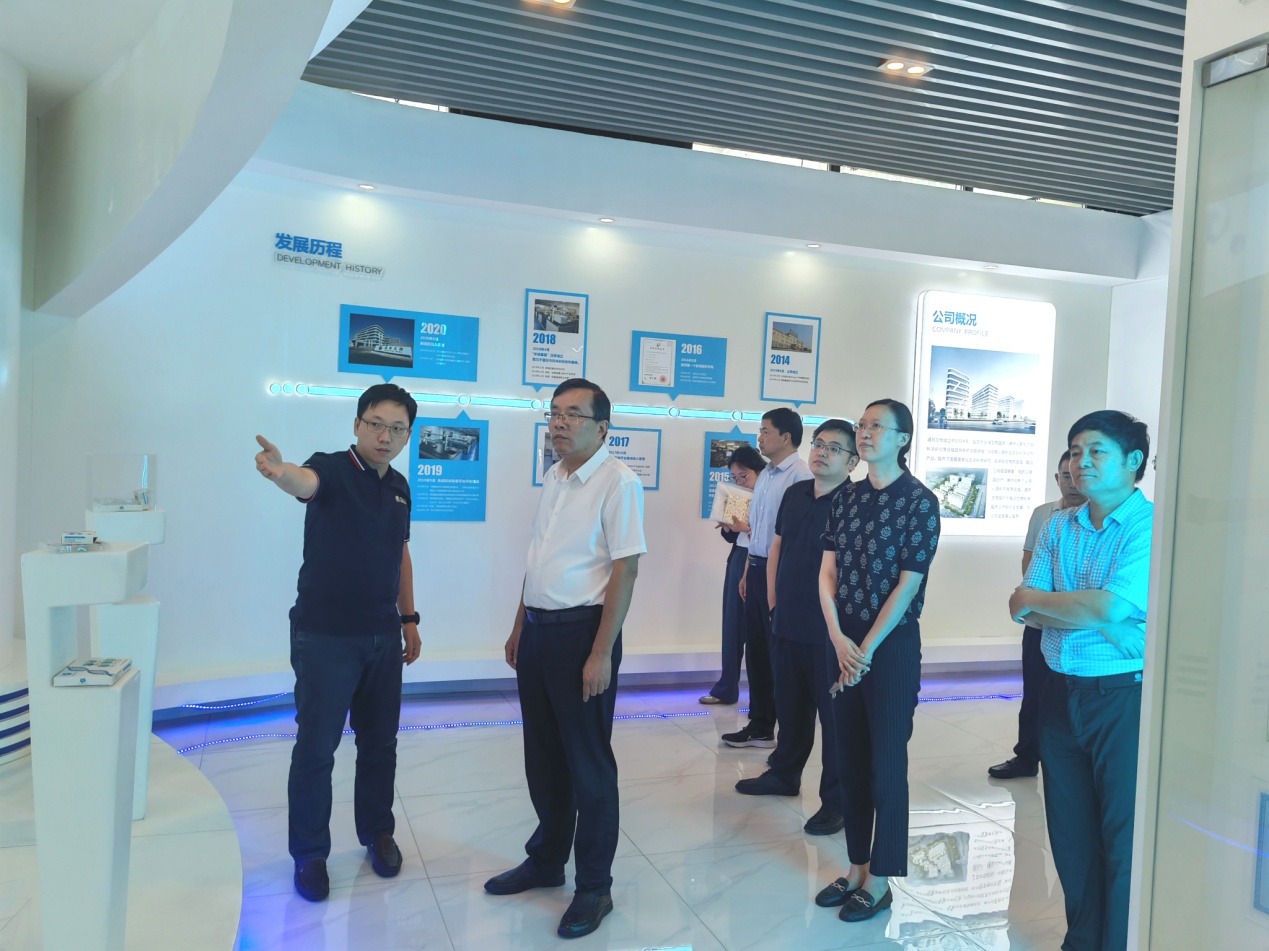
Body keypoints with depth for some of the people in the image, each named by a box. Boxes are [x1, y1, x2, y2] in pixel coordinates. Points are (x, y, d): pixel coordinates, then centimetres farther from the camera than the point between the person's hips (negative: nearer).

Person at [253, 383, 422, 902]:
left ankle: (378, 833, 35)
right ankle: (309, 854, 21)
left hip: (382, 636, 6)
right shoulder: (332, 469, -11)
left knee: (380, 742, 16)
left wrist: (408, 618, 16)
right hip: (324, 637, -5)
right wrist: (279, 470, -59)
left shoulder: (400, 487, 8)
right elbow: (305, 481, -36)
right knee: (316, 747, 3)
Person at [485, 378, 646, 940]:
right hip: (537, 632, 7)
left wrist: (602, 652, -19)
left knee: (588, 763, 5)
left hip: (581, 632, -7)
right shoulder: (553, 478, 10)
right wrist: (519, 628, 17)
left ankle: (594, 887, 23)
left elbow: (625, 568, -17)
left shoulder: (617, 481, -14)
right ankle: (546, 861, 38)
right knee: (542, 756, 18)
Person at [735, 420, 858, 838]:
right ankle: (784, 773, 39)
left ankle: (836, 800, 17)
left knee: (835, 714, 5)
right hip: (787, 625, 7)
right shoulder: (795, 494, 8)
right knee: (790, 705, 21)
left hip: (829, 631, -7)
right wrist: (774, 600, 13)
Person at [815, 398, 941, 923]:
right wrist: (839, 638, -8)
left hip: (892, 645, -5)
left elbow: (908, 584, -12)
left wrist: (867, 648, -12)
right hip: (842, 643, 5)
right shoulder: (846, 498, 7)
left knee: (886, 764, 4)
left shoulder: (919, 501, -8)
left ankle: (880, 881, 19)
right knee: (849, 759, 13)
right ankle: (857, 867, 28)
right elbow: (827, 572, 4)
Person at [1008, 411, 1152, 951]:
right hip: (1062, 694, 6)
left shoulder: (1152, 527, -11)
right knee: (1070, 834, 16)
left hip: (1125, 698, -6)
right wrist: (1092, 617, -14)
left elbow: (1109, 606, -24)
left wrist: (1036, 600, -8)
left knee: (1123, 841, 4)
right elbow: (1023, 610, 2)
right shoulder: (1058, 528, 8)